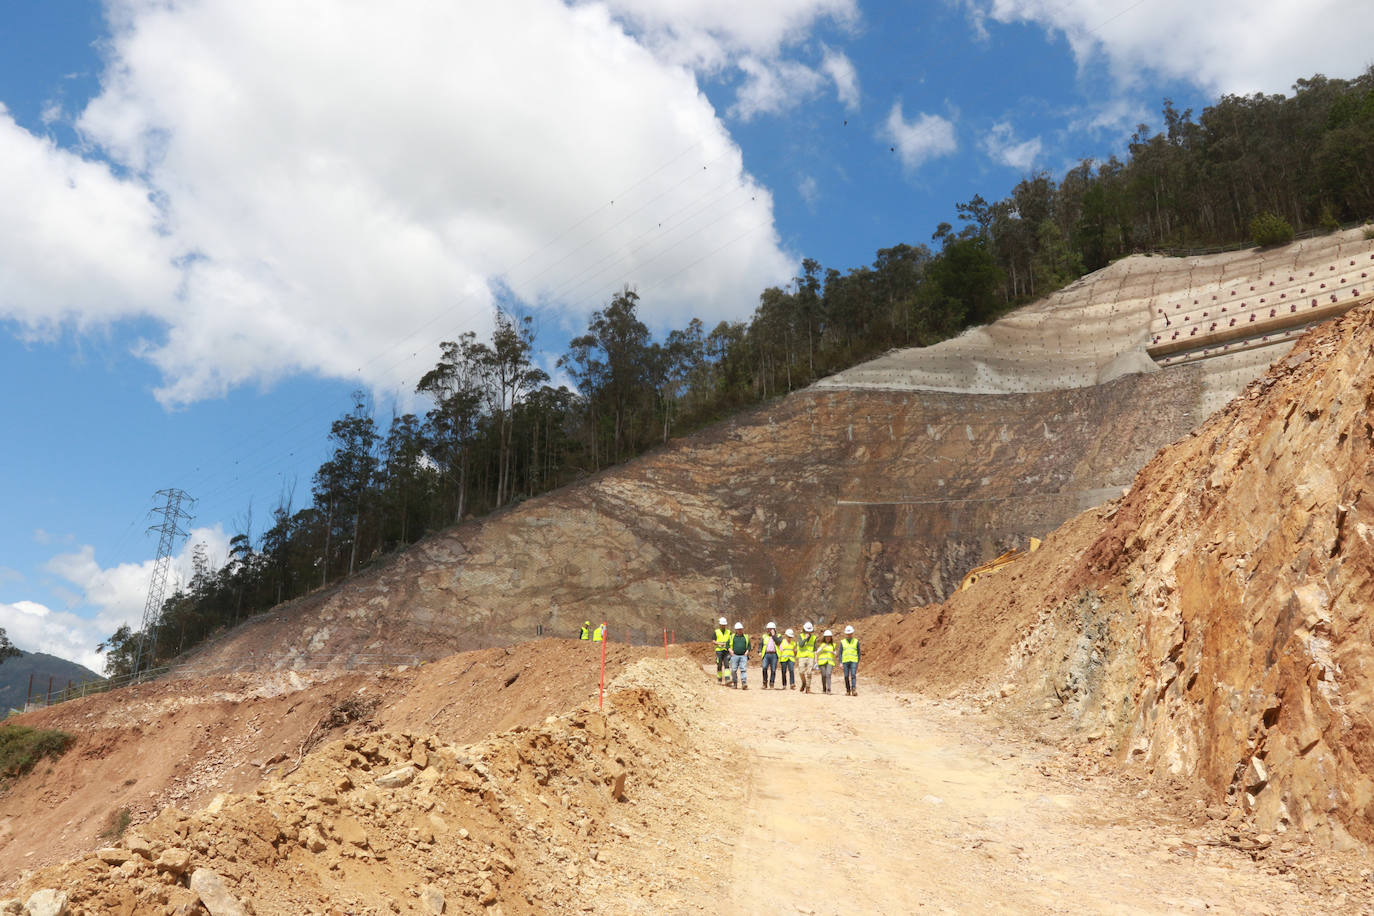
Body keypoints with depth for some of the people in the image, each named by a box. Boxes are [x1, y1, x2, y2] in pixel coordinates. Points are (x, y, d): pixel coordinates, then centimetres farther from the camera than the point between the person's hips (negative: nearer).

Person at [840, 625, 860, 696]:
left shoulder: (856, 641, 6)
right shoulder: (842, 642, 7)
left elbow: (858, 652, 8)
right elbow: (840, 653, 6)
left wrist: (858, 663, 3)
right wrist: (840, 663, -4)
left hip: (854, 661, -1)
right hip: (845, 661, 1)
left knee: (853, 675, -15)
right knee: (846, 677, 1)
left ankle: (854, 690, -24)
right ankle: (848, 691, 12)